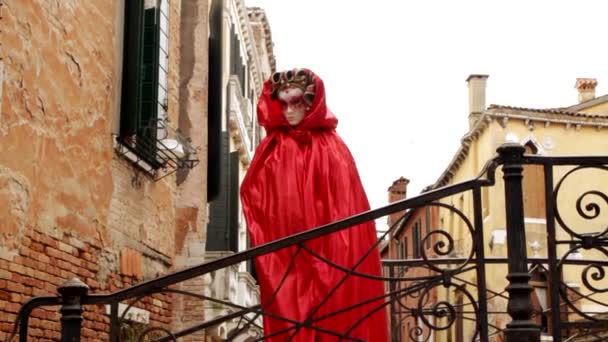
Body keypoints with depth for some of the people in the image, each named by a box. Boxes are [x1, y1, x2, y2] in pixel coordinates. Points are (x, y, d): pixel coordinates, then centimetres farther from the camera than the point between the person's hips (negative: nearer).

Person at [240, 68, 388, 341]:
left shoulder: (331, 147, 5)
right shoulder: (270, 148, 11)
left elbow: (347, 204, -1)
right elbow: (252, 196, 8)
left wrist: (343, 252, -10)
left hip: (325, 250, -1)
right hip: (283, 256, 2)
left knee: (331, 319, -4)